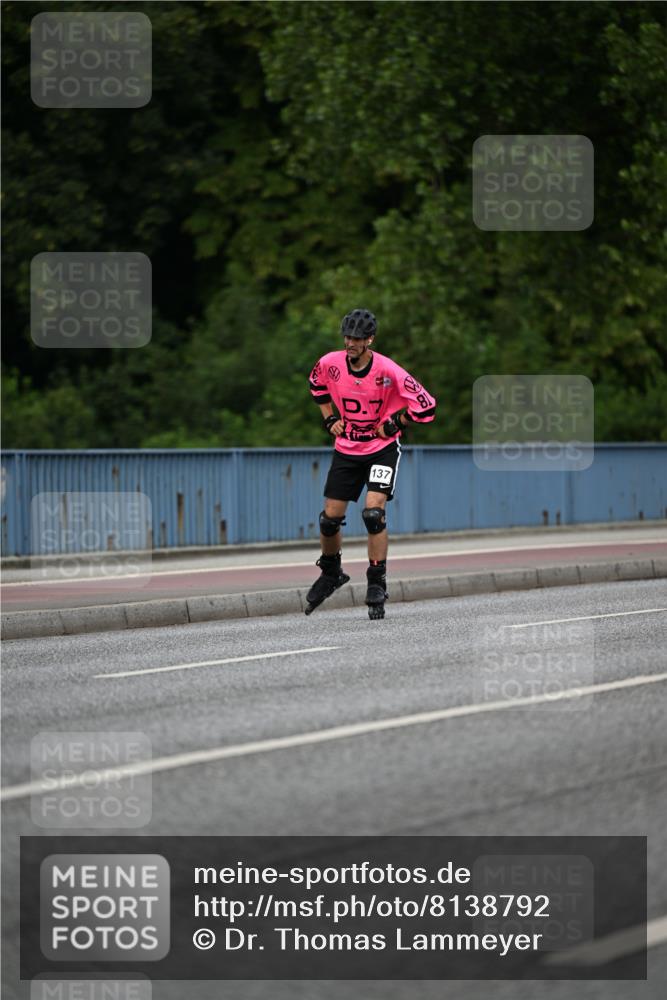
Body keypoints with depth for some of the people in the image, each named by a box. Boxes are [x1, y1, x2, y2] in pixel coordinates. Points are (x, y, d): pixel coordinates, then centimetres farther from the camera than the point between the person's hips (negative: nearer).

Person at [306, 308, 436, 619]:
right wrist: (330, 418, 7)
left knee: (373, 513, -20)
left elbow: (426, 407, -16)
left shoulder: (388, 371, -22)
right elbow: (317, 384, 17)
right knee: (330, 517, 5)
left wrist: (393, 424, -13)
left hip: (383, 449, -4)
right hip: (346, 449, 4)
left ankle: (377, 585, -9)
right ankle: (331, 573, 32)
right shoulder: (330, 363, -10)